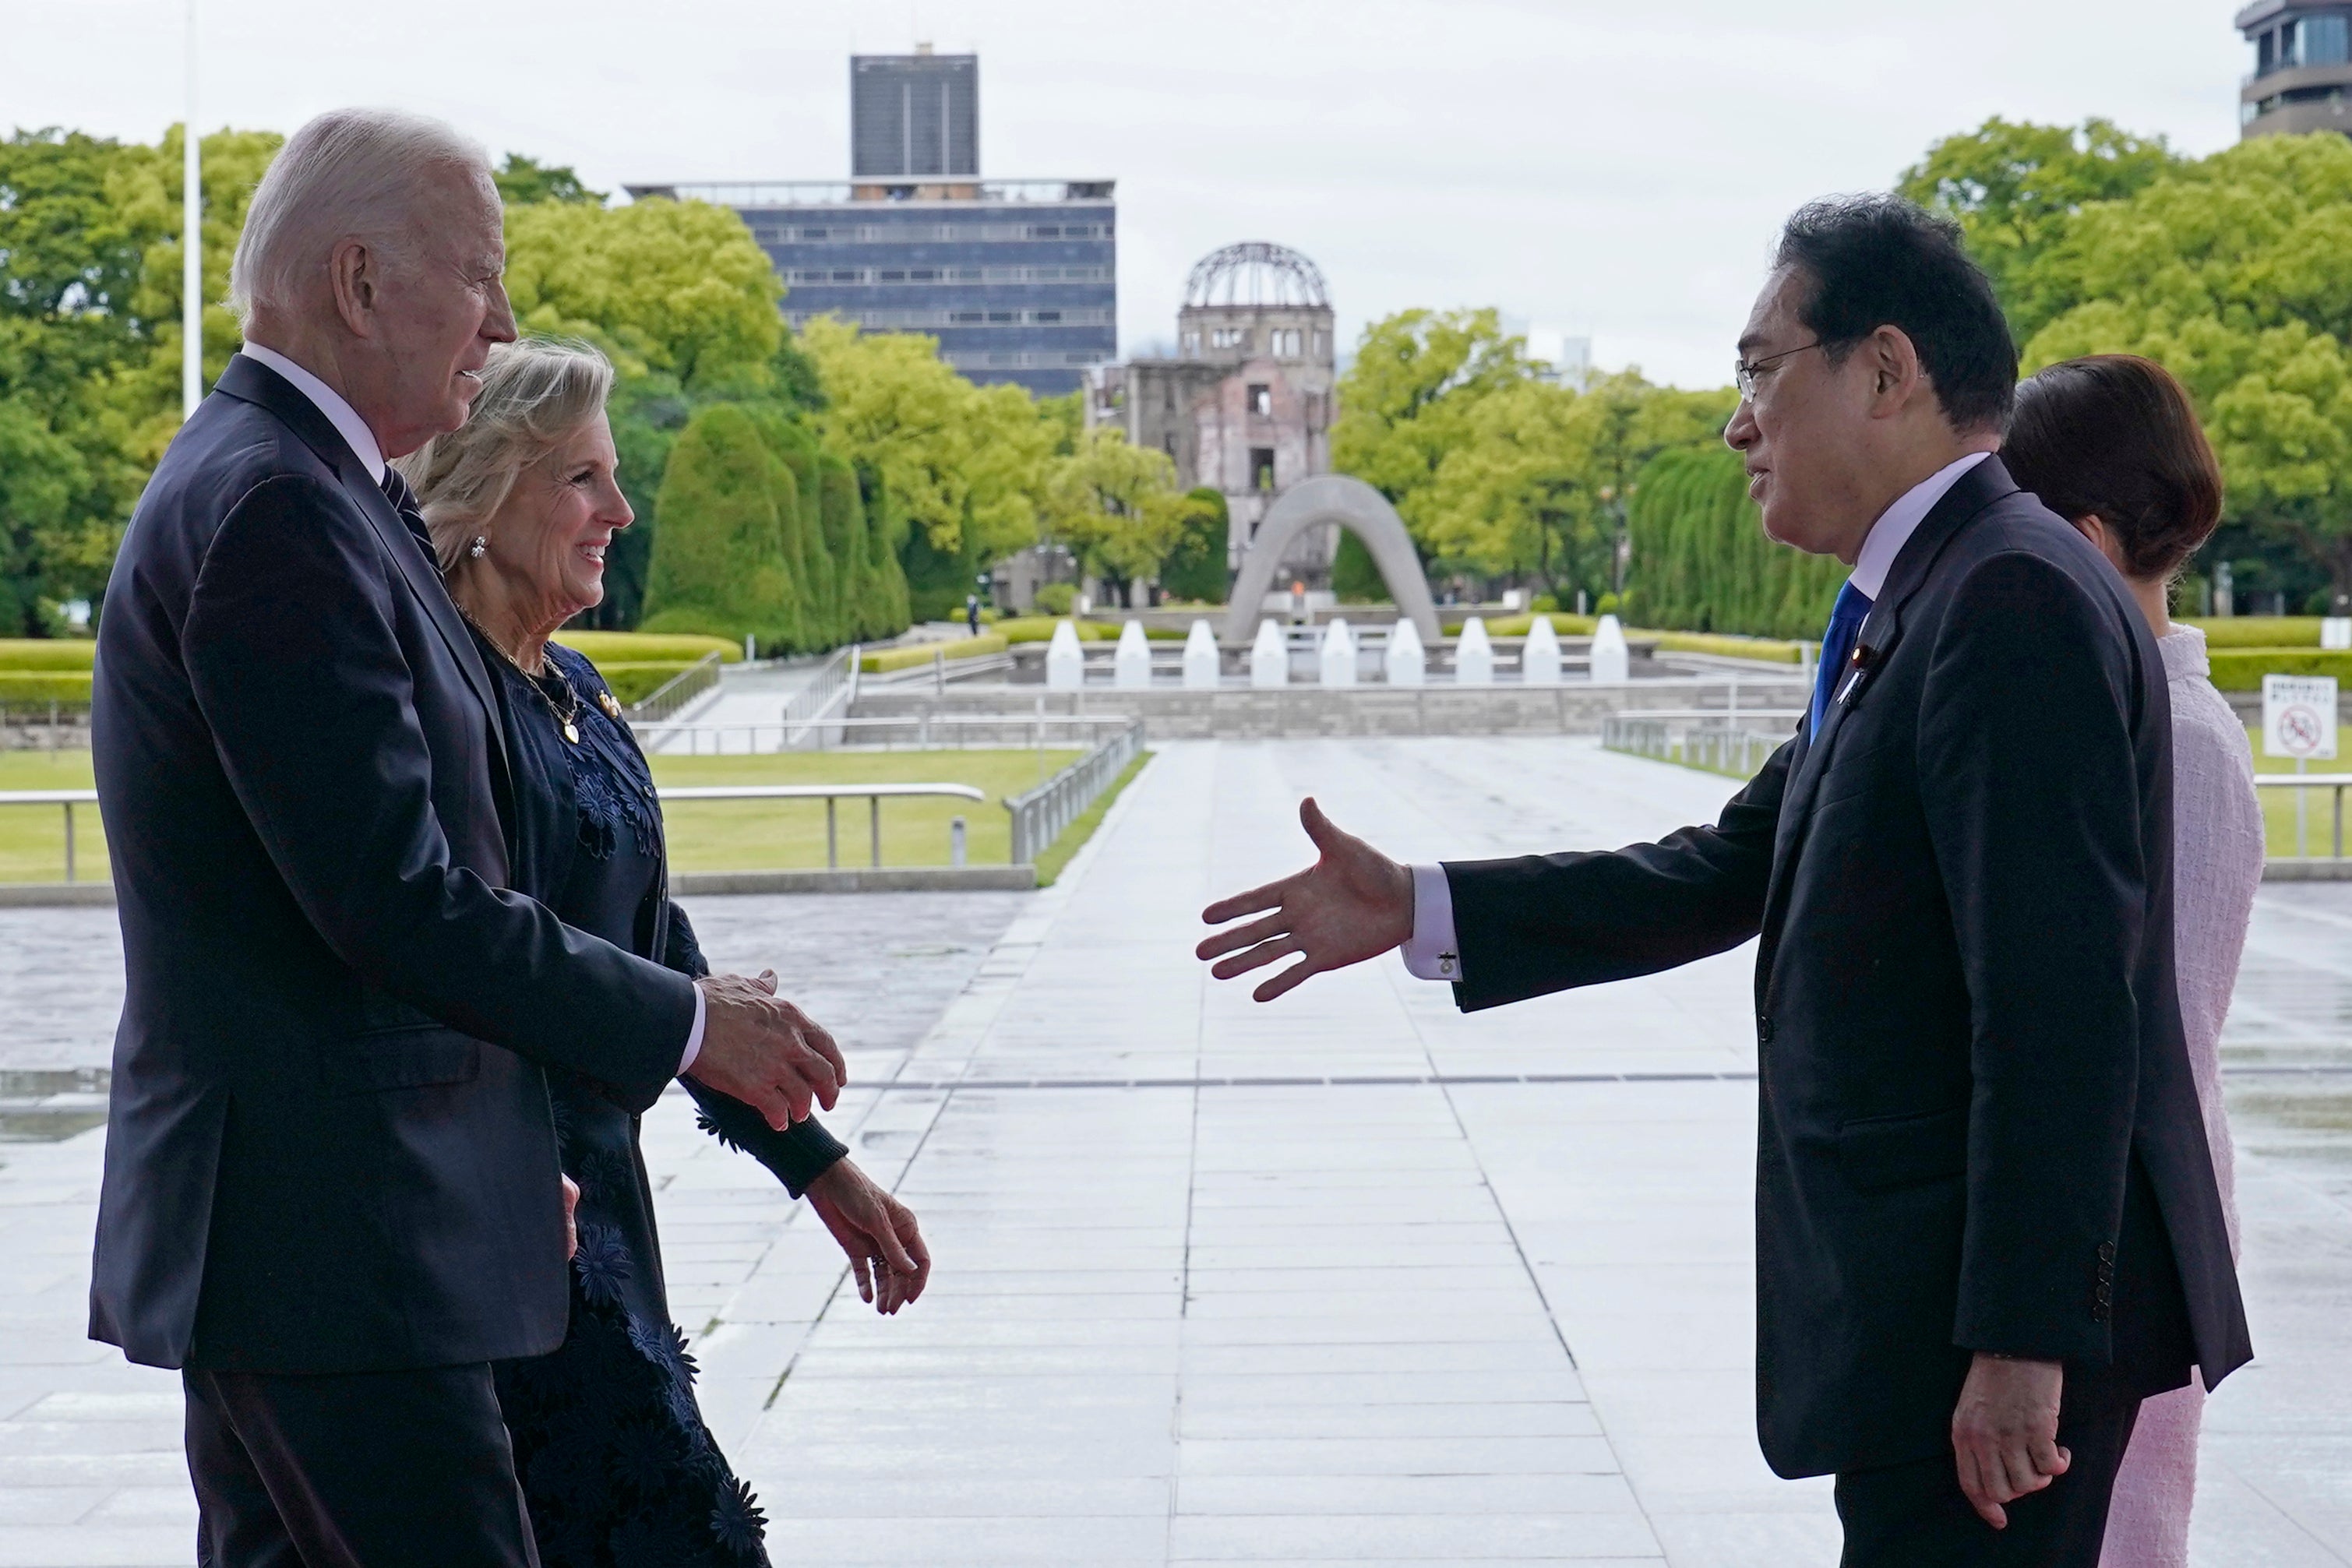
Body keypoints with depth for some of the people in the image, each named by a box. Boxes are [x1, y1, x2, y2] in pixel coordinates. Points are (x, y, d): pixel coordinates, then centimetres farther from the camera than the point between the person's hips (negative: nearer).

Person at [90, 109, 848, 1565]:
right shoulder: (276, 512, -17)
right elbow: (395, 900, -22)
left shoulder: (291, 492, 17)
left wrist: (496, 1150, 21)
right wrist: (689, 1023, -11)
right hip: (334, 1241, -11)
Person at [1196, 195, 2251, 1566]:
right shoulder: (1915, 609, 14)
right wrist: (1418, 911, 14)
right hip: (1929, 1304, 10)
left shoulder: (2017, 601, -17)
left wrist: (2022, 1343, -24)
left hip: (1993, 1314, -10)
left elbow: (2062, 1005, -23)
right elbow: (1736, 871, 17)